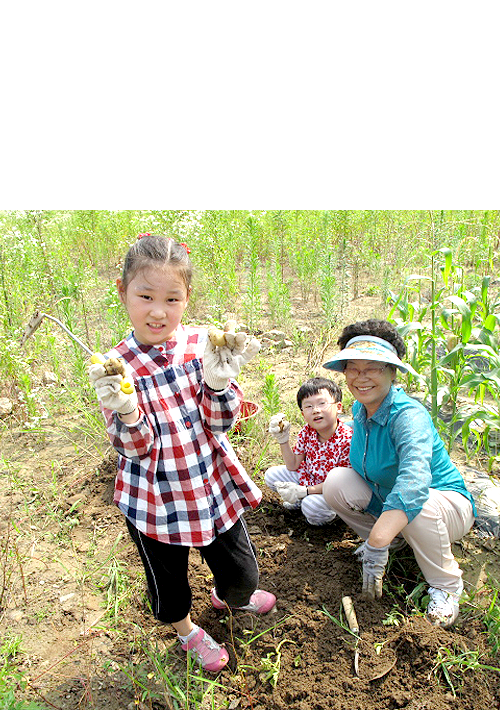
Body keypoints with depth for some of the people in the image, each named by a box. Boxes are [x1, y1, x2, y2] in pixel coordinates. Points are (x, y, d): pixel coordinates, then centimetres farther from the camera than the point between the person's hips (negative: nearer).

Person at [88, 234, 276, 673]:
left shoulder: (203, 345, -11)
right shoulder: (116, 366, -14)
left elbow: (220, 424, -9)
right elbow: (138, 448, -15)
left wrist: (220, 381, -28)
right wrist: (126, 410, -35)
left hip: (212, 484, 2)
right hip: (154, 497, -1)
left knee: (243, 573, 18)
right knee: (168, 576, 22)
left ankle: (229, 597, 56)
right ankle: (186, 629, 57)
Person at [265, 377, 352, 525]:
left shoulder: (347, 440, -29)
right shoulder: (306, 432, -11)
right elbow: (293, 466, -3)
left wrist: (306, 491, -28)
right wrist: (283, 439, -17)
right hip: (309, 478, 6)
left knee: (311, 505, -31)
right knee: (271, 475, -2)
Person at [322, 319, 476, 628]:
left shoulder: (409, 415, -32)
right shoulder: (360, 410, -7)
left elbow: (414, 480, -49)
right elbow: (361, 468, 13)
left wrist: (376, 547, -55)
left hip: (446, 502, -6)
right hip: (385, 497, 7)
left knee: (415, 506, -40)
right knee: (336, 482, -15)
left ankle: (447, 584, -11)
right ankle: (394, 538, 9)